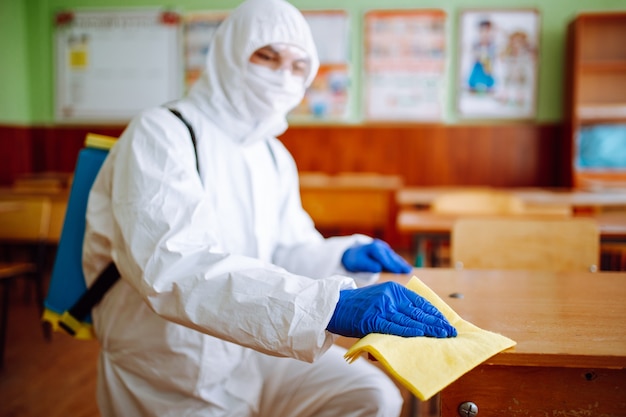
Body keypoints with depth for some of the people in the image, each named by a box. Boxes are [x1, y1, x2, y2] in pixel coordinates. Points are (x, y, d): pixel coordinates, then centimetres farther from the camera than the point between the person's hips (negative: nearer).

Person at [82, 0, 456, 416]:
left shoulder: (275, 157, 6)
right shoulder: (159, 133, -18)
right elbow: (172, 268, -34)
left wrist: (343, 257, -11)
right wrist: (330, 303, -44)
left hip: (250, 348, 6)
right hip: (170, 380, -6)